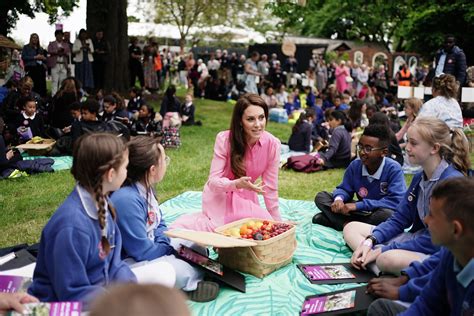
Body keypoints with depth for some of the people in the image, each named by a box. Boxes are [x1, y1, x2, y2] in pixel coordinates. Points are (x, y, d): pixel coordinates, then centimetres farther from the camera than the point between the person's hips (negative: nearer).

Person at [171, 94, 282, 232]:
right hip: (220, 196, -4)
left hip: (246, 197, 4)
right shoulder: (224, 139, -23)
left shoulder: (272, 144, -18)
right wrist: (237, 184, -40)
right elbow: (213, 180, -20)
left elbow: (271, 187, -8)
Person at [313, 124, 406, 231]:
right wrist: (339, 199, -25)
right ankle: (347, 224, -25)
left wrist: (358, 205, -31)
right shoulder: (355, 165, -7)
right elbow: (344, 189, 3)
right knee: (321, 197, -5)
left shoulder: (393, 169, -21)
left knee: (388, 214, -41)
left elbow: (396, 201, -30)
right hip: (360, 212, 4)